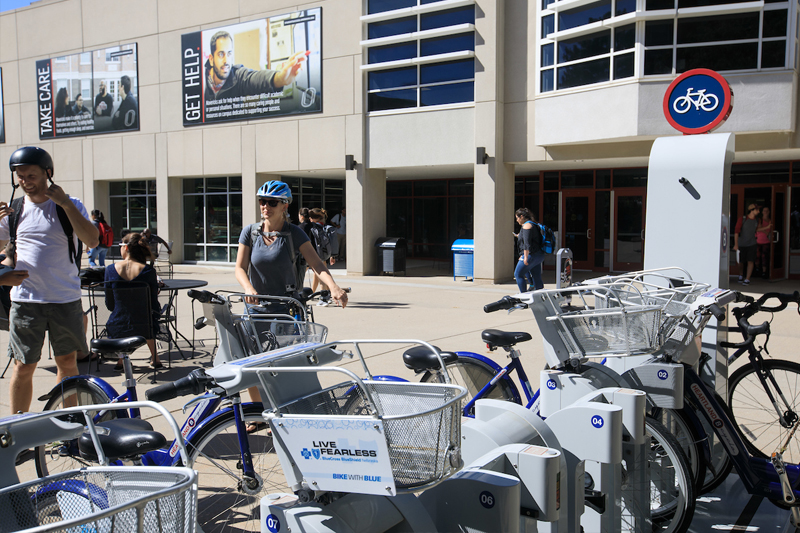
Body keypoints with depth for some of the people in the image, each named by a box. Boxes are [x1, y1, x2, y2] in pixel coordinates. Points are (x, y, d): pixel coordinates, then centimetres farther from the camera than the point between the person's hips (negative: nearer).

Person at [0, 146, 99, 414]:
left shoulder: (70, 205, -1)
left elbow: (92, 241, -14)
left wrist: (65, 203, -18)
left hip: (66, 300, 0)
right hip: (25, 300, 1)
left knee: (67, 362, 11)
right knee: (23, 367, 4)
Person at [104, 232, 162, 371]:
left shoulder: (110, 269, -9)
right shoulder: (148, 271, -13)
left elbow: (109, 305, 2)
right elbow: (154, 305, -7)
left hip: (116, 330, 1)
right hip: (142, 328, -1)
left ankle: (121, 359, 39)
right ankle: (155, 358, 44)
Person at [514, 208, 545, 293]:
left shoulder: (526, 226, -11)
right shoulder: (534, 224, 19)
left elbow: (527, 243, -21)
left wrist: (525, 257, -23)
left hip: (531, 255, -10)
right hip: (539, 255, 10)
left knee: (518, 274, -1)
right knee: (537, 278, 9)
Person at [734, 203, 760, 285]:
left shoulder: (756, 221, 7)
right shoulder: (742, 219, -6)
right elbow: (736, 232, -10)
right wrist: (736, 244, -17)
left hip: (752, 244, 2)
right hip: (741, 244, -2)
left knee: (750, 261, -10)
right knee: (741, 262, 7)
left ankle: (747, 279, -7)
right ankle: (741, 276, 32)